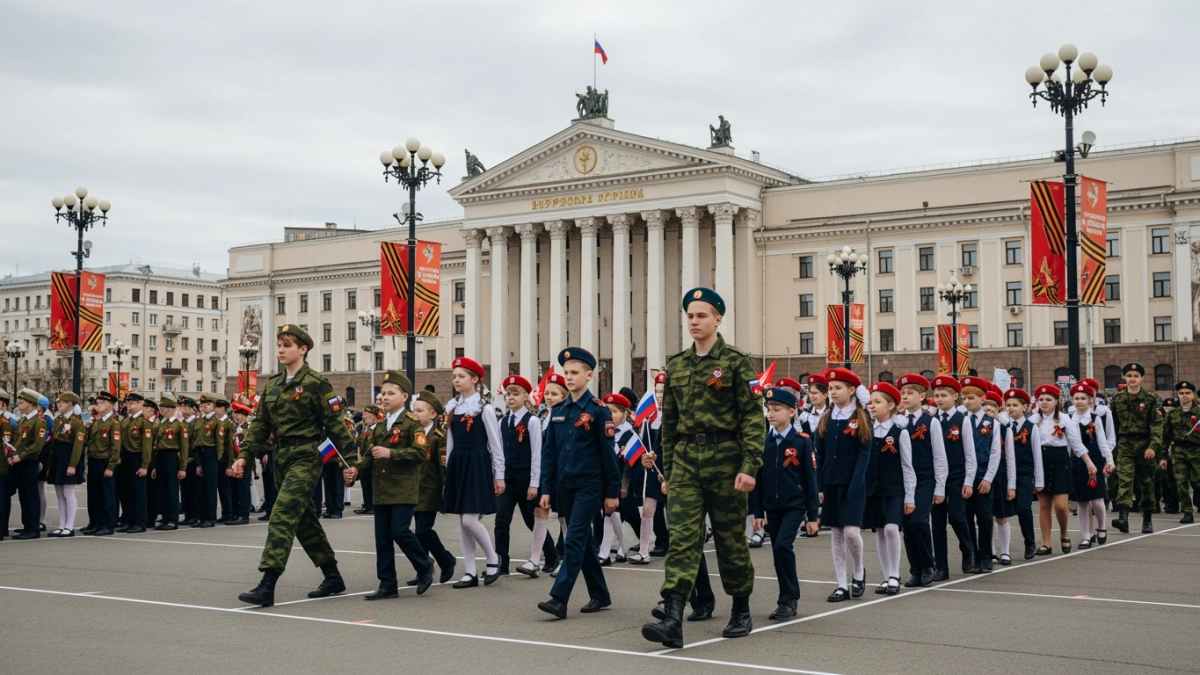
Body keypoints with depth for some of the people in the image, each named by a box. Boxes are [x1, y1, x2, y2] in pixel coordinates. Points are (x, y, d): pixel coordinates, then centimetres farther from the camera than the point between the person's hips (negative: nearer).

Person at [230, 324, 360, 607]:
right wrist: (244, 455, 3)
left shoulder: (315, 383, -10)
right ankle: (333, 577, 27)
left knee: (282, 515, -16)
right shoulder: (273, 384, 11)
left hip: (305, 457, -8)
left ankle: (267, 586, -19)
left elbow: (335, 424, -11)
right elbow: (261, 424, 13)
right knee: (304, 520, 14)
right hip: (281, 456, 8)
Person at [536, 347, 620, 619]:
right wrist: (546, 488, 5)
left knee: (574, 539, -12)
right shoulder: (557, 412, 8)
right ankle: (600, 594, 22)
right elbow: (549, 453, 10)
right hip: (565, 485, 6)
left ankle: (559, 599, -15)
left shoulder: (598, 410, -7)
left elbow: (608, 453, -7)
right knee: (582, 540, 12)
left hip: (589, 485, -6)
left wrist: (612, 492, -7)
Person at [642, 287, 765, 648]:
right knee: (682, 537, -8)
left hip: (725, 456, -3)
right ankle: (673, 621, -16)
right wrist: (667, 470, 15)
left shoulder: (735, 362, -4)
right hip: (685, 459, 3)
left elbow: (753, 418, -8)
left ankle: (741, 612, 27)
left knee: (731, 538, 8)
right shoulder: (676, 366, 10)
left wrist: (750, 467, -16)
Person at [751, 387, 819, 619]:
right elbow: (758, 479, 6)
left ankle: (788, 600, -7)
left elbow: (810, 479, -5)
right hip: (772, 508, 4)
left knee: (782, 546, -19)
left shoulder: (802, 442, -7)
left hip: (794, 506, -4)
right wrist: (757, 511, 3)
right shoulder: (763, 443, 3)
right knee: (779, 553, 7)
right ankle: (789, 600, 20)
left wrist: (813, 515, -5)